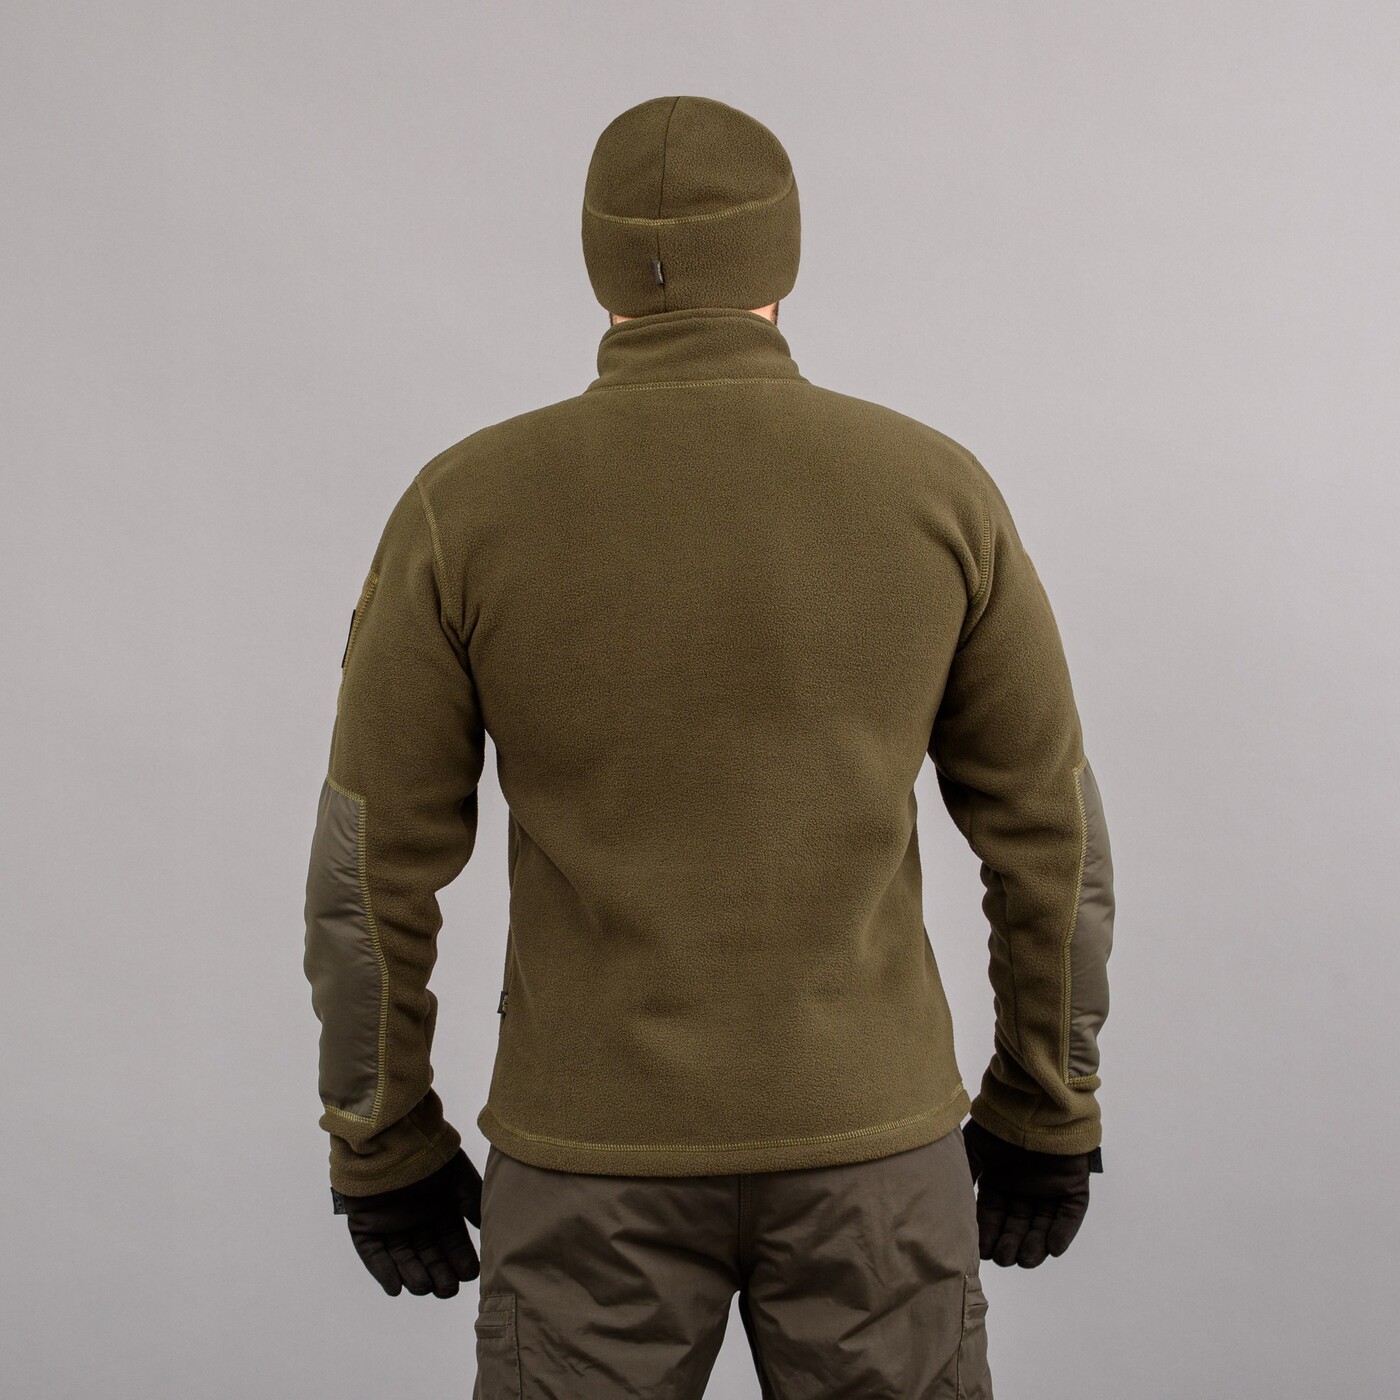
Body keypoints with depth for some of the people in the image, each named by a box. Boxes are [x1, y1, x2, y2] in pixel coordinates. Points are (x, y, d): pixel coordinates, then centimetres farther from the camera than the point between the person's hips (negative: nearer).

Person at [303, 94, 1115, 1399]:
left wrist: (384, 1151, 8)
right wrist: (1046, 1119, 12)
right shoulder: (937, 491, -6)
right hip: (864, 1134, 1)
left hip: (596, 1144, 0)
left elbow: (371, 874, -6)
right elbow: (1052, 843, -1)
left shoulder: (463, 509, -9)